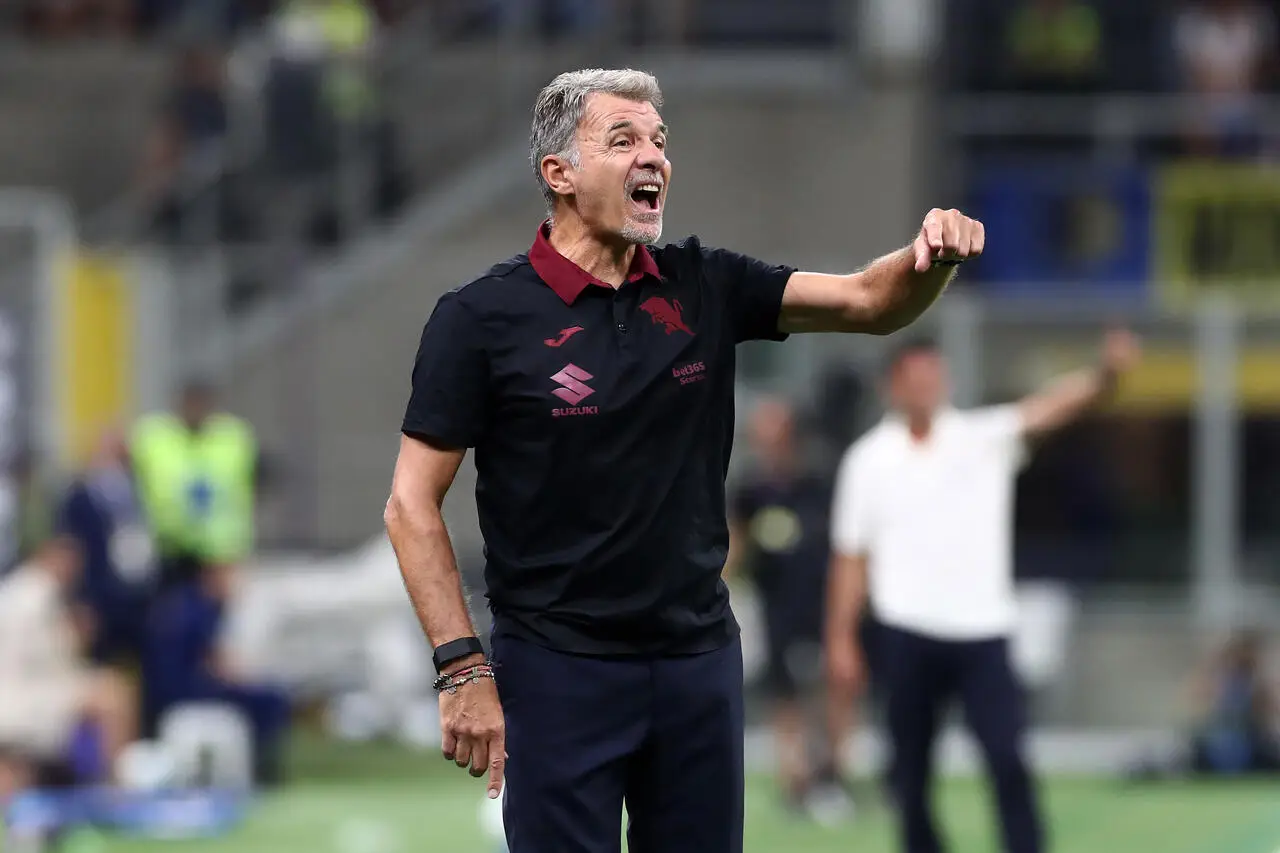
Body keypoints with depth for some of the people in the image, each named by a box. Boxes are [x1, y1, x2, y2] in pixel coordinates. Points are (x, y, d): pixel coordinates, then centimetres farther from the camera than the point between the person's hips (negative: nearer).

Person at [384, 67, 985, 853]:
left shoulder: (704, 287, 4)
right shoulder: (482, 319, -8)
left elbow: (872, 301, 3)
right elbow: (412, 506, -7)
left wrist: (934, 256, -21)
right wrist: (462, 670, -14)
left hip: (701, 660, 4)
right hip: (560, 667, -4)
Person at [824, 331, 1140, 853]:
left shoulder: (983, 438, 1)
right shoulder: (868, 459, 4)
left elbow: (1048, 408, -16)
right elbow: (851, 559, 8)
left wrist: (1106, 374, -36)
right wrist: (840, 639, 5)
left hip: (982, 631, -1)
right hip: (907, 637, 1)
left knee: (1009, 763, -11)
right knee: (912, 773, 6)